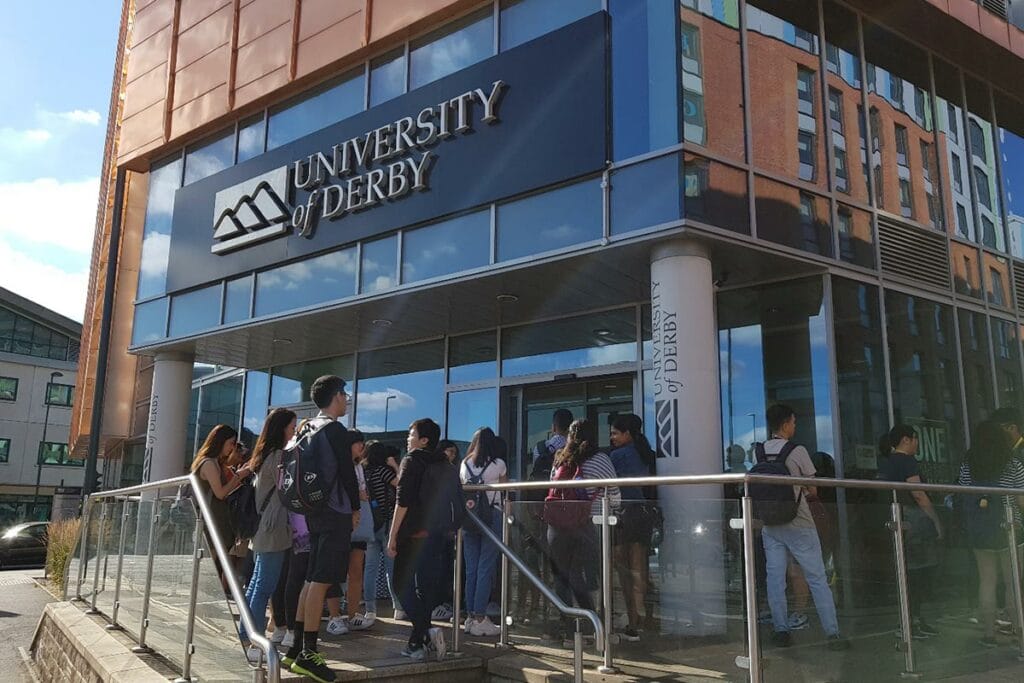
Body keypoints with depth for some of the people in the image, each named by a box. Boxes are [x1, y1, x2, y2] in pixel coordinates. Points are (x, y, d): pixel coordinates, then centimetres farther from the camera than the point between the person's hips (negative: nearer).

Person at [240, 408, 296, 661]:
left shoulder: (265, 455, 16)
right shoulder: (278, 455, -13)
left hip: (263, 530, 9)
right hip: (273, 531, -9)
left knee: (256, 585, 13)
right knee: (264, 588, -8)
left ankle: (246, 638, 19)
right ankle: (255, 644, -6)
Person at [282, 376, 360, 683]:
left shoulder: (307, 428, 12)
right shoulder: (335, 430, -12)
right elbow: (347, 472, -11)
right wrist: (355, 508, 1)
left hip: (315, 511, 8)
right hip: (336, 513, -8)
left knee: (312, 579, 13)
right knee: (321, 581, -8)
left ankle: (297, 647, 18)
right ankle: (307, 654, -7)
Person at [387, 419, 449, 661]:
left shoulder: (411, 462, -7)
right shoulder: (444, 464, 11)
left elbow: (403, 502, -13)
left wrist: (392, 536, -9)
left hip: (414, 534, -6)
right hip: (437, 534, 6)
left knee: (404, 586, 2)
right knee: (427, 587, 11)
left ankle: (426, 632, -13)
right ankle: (417, 642, 13)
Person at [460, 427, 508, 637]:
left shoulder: (464, 465, 7)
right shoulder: (498, 464, -3)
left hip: (468, 518, 4)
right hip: (491, 517, -4)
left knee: (471, 569, 10)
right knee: (486, 568, -1)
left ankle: (471, 616, 14)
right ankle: (480, 618, 0)